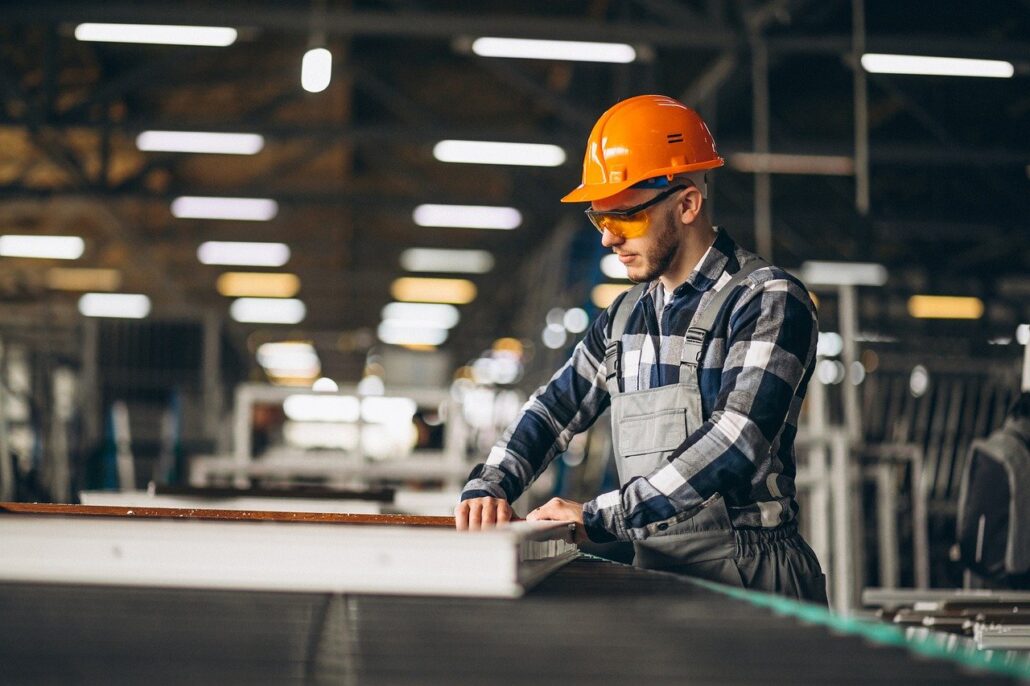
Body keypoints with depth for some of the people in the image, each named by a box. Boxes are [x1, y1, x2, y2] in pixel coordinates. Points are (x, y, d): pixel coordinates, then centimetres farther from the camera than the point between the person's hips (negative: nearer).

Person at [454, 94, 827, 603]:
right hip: (653, 572, 6)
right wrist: (488, 488, 7)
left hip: (748, 575, -6)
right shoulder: (626, 315, 18)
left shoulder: (769, 301, -4)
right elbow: (553, 408, 26)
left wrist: (600, 518, -18)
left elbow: (734, 442, -17)